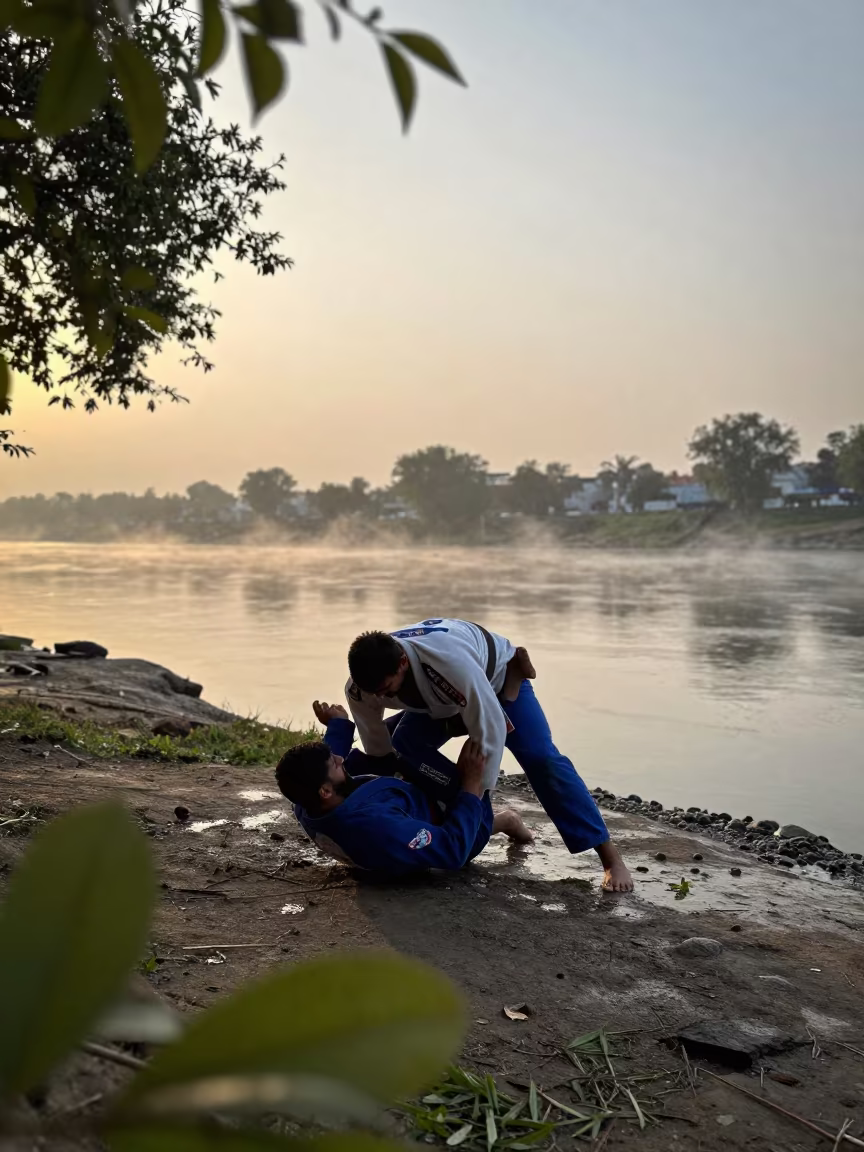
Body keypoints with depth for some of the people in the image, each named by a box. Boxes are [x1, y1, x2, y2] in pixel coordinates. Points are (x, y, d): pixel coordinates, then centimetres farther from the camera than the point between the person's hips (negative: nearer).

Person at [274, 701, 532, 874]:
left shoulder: (307, 809, -25)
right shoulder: (374, 826, -49)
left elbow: (326, 763, 0)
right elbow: (454, 850, -39)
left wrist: (338, 725, 11)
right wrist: (471, 786, -35)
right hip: (453, 835, -7)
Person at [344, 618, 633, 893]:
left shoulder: (451, 662, -48)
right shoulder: (361, 688, -30)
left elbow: (490, 732, -39)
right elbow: (378, 750, -12)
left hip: (497, 677, -5)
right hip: (439, 700, 5)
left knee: (540, 758, -19)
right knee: (403, 747, -20)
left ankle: (610, 857, -12)